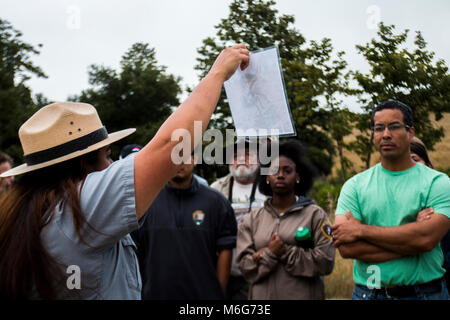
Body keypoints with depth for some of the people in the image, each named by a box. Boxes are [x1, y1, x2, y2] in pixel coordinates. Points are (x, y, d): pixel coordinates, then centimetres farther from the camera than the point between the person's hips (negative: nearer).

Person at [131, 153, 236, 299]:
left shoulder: (215, 200, 2)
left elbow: (224, 250, 0)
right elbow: (133, 252, 5)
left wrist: (220, 293, -4)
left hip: (204, 294, 0)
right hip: (156, 294, 1)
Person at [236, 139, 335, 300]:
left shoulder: (315, 214, -1)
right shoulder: (251, 220, 6)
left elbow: (325, 262, -11)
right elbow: (246, 267, -2)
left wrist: (285, 252, -15)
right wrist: (270, 254, -18)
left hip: (304, 294, -2)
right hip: (262, 294, 2)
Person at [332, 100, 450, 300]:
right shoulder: (355, 186, 2)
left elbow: (427, 238, -19)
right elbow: (346, 248, -11)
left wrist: (361, 230, -15)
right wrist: (410, 242, -16)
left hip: (426, 292, -1)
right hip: (368, 293, 1)